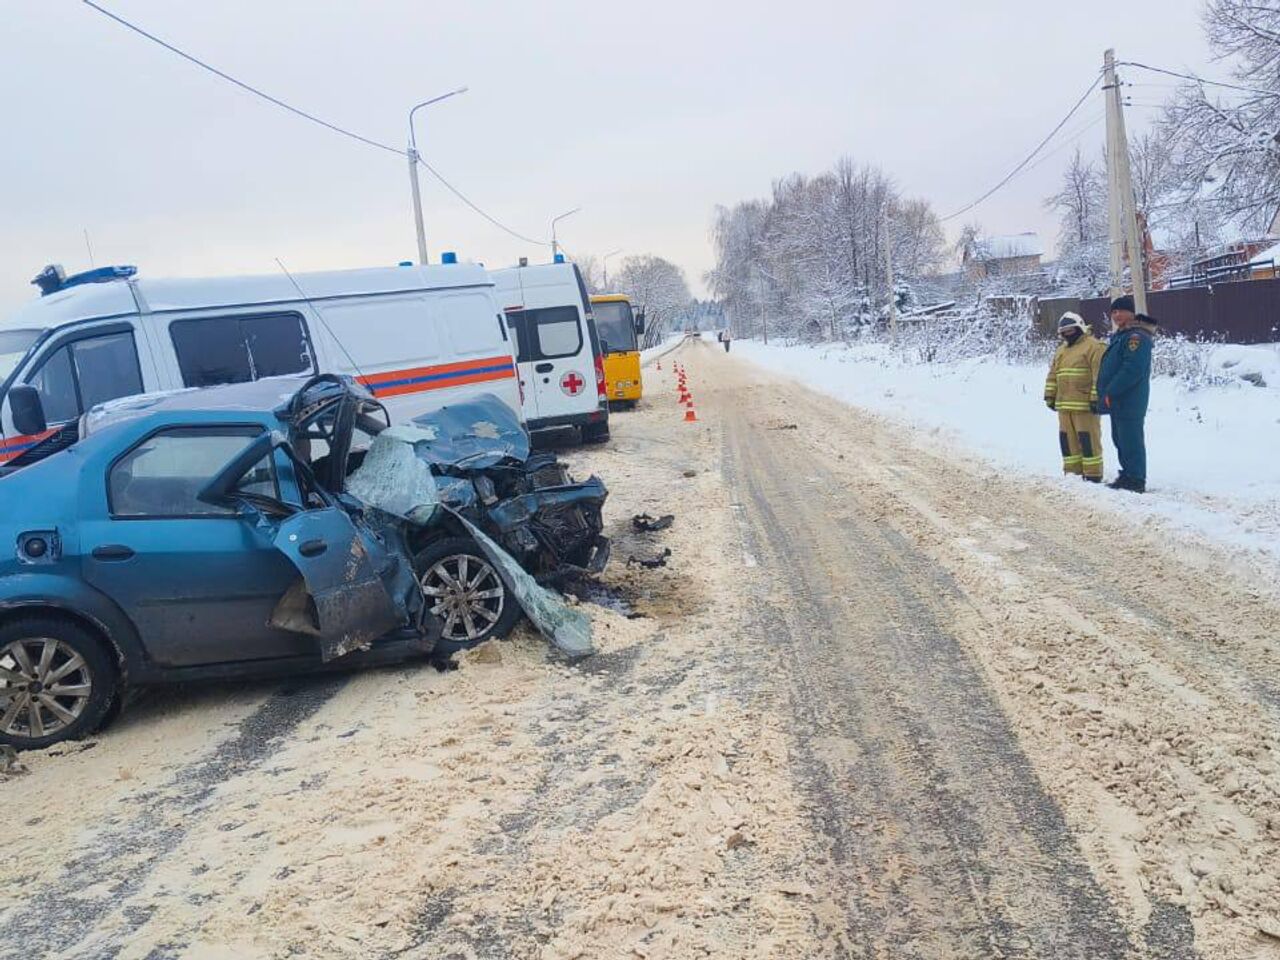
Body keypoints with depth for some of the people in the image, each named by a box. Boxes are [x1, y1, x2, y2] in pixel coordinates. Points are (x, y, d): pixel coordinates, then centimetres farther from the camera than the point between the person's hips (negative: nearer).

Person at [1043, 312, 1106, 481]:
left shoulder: (1094, 347, -7)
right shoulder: (1061, 350, 20)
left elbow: (1100, 376, -14)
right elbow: (1052, 375, 23)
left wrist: (1096, 398, -19)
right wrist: (1050, 395, 17)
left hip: (1085, 405, -8)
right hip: (1064, 404, 8)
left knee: (1088, 439, -6)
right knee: (1067, 438, 10)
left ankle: (1093, 474, -2)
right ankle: (1073, 471, 18)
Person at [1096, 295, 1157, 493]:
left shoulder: (1136, 337, -14)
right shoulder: (1120, 336, 19)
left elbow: (1132, 369, -24)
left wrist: (1110, 394, -21)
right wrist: (1105, 395, 15)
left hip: (1129, 401, -10)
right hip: (1118, 402, 10)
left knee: (1131, 440, -7)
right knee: (1120, 439, 16)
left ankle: (1136, 480, -4)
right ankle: (1127, 475, 24)